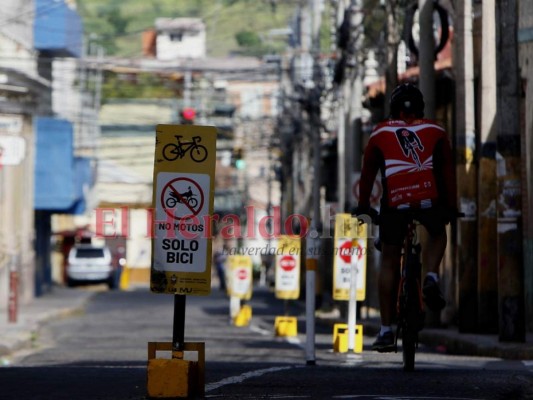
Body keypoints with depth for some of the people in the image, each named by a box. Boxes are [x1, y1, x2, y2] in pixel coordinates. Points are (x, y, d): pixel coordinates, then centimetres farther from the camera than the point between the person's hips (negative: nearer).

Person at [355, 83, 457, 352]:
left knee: (389, 261, 13)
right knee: (438, 235, 33)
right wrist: (451, 206, 21)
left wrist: (363, 205, 27)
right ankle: (431, 278, 5)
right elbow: (448, 170, 16)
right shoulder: (435, 131, 18)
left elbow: (368, 172, 19)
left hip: (395, 202, 0)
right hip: (430, 199, 0)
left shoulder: (380, 133, 18)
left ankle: (386, 331, 11)